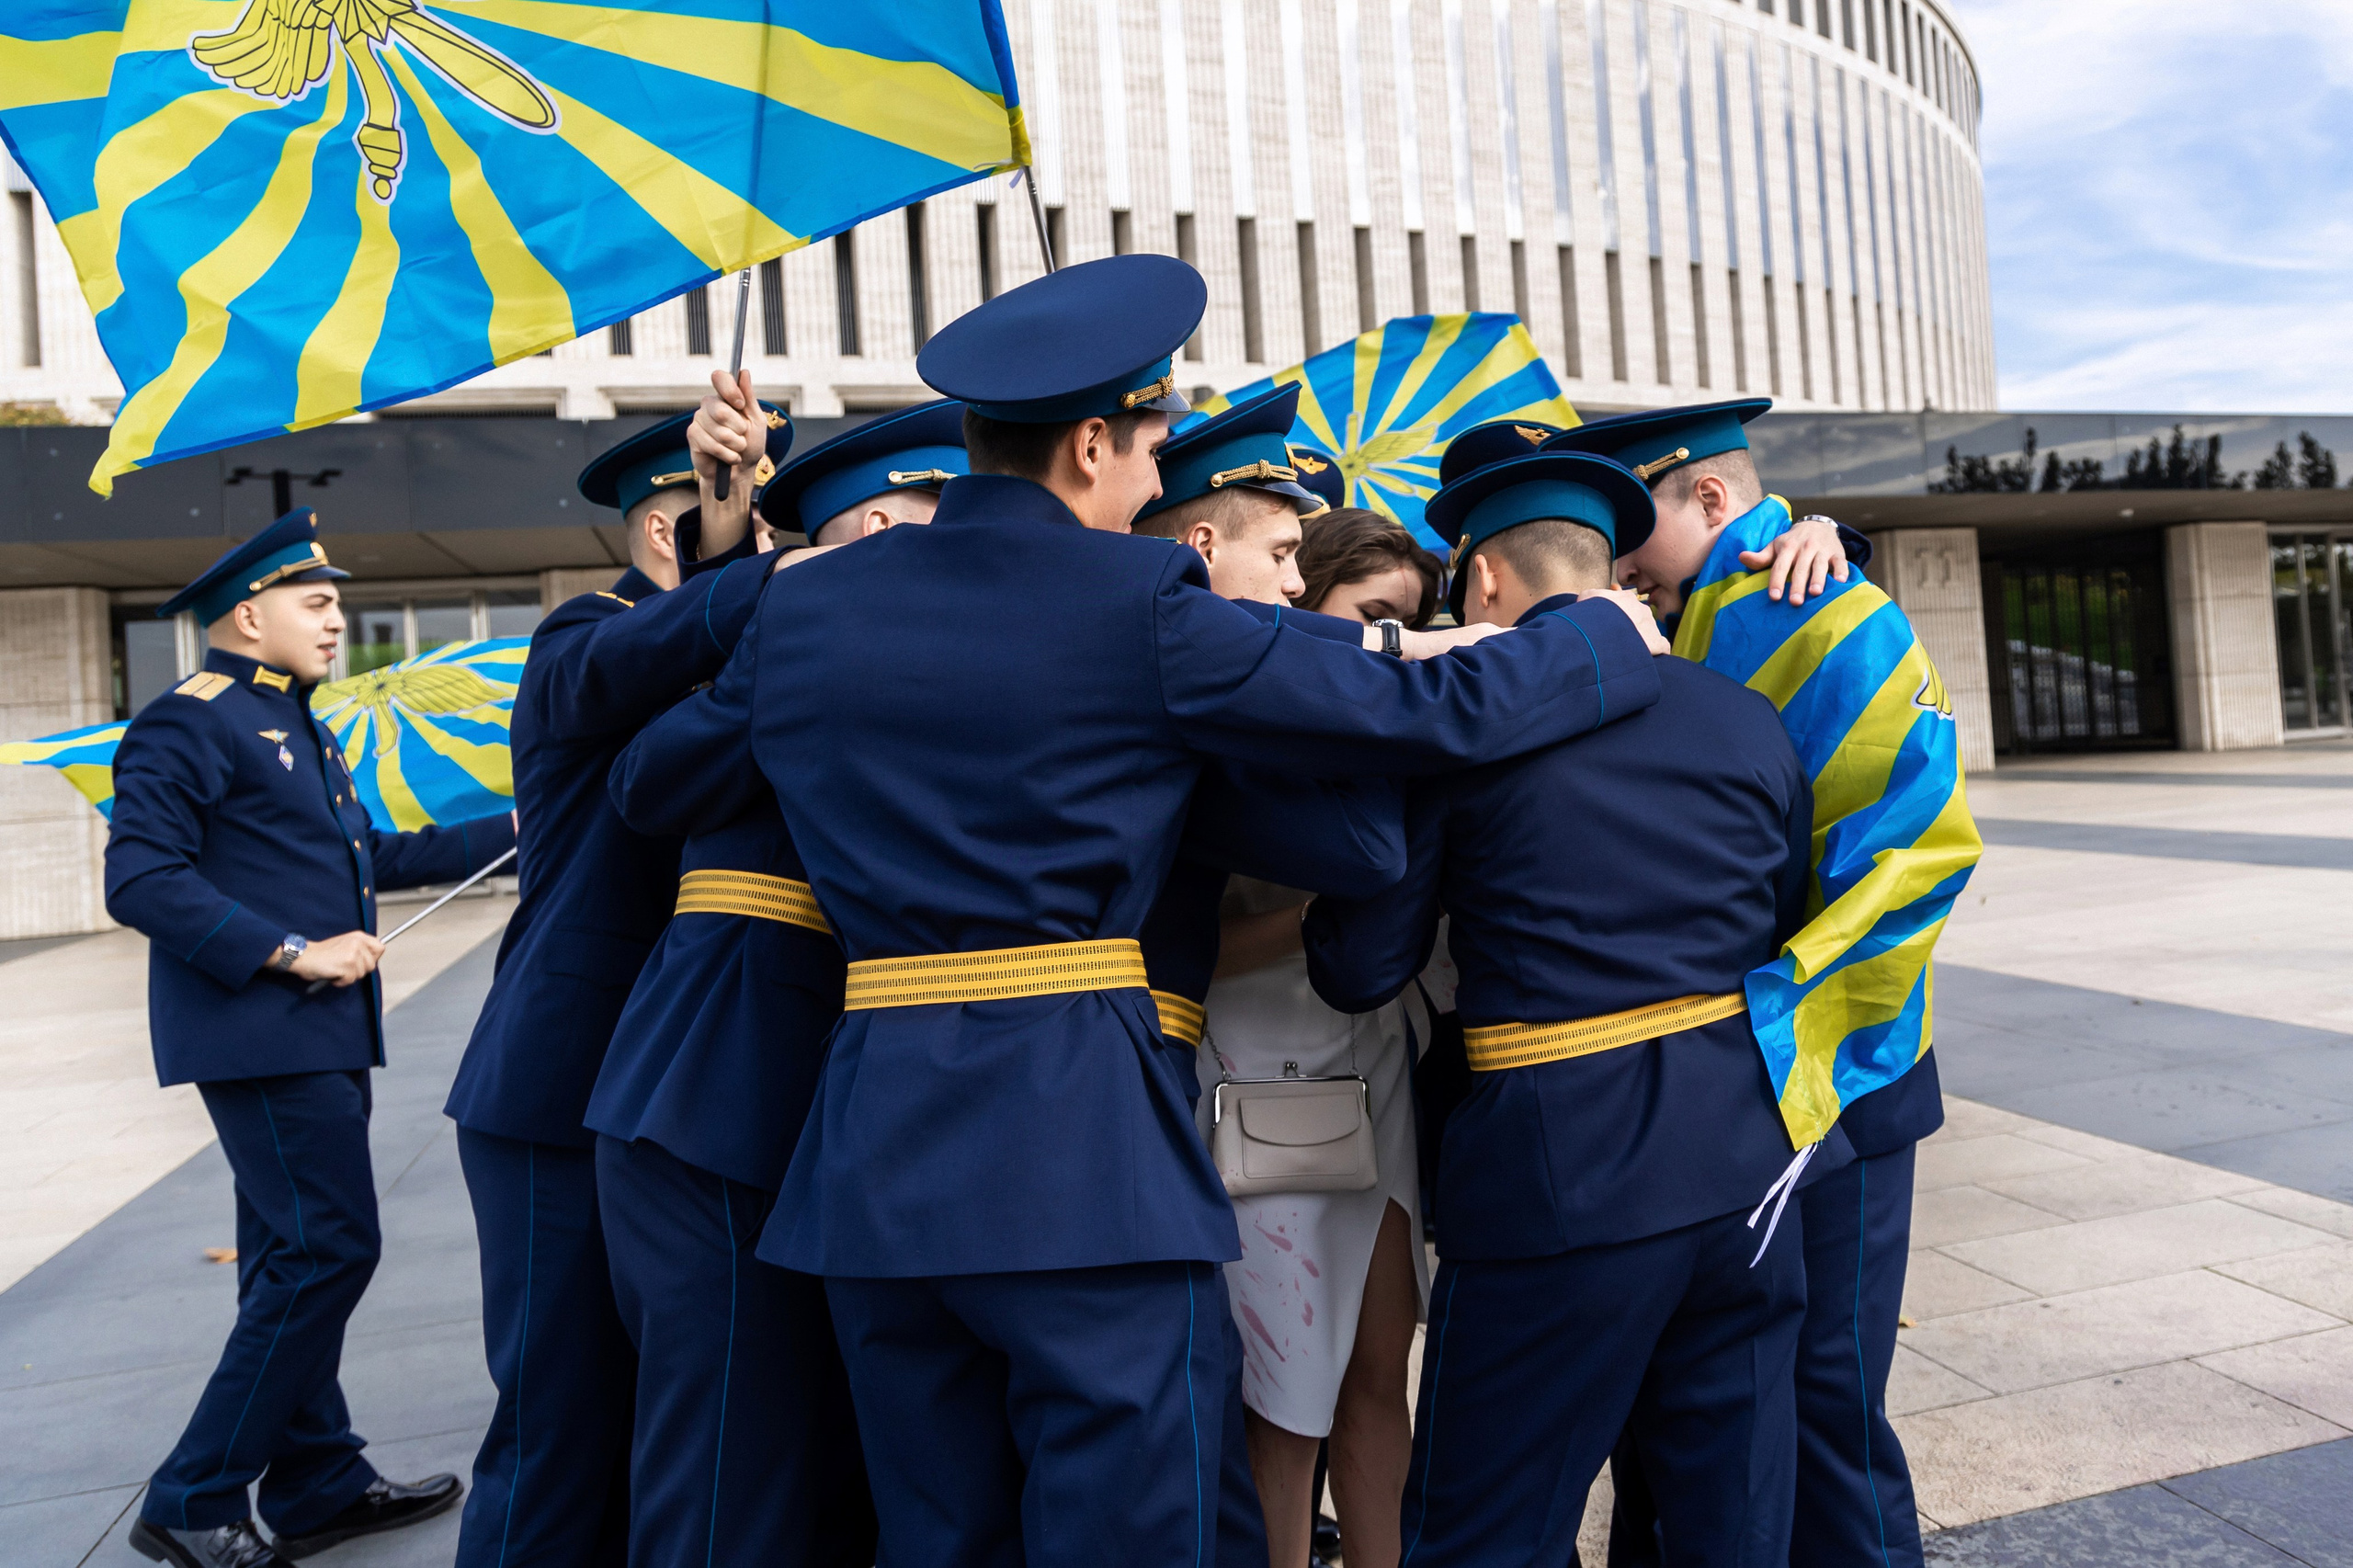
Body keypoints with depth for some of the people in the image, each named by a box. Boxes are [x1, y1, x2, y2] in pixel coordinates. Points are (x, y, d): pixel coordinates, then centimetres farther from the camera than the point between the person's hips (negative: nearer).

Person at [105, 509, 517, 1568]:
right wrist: (294, 952, -21)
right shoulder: (191, 723, -10)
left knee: (296, 1260, 14)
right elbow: (140, 881, -18)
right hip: (260, 1034, -10)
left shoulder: (296, 729, 19)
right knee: (328, 1249, -10)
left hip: (317, 1035, 10)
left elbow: (374, 856, 23)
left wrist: (512, 829, 19)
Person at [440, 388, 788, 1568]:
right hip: (566, 1100, -7)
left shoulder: (723, 665, 14)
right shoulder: (576, 642, -7)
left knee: (655, 1415, 18)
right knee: (562, 1416, 2)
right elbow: (625, 659, -30)